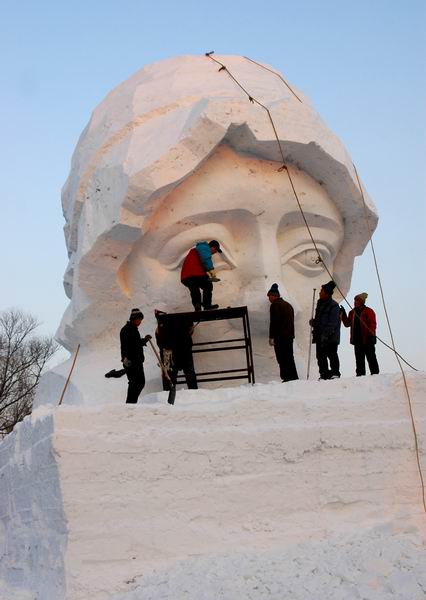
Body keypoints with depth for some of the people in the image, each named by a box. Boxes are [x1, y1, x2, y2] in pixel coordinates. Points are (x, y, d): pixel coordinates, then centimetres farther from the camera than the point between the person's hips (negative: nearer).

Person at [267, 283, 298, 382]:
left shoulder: (275, 305, -7)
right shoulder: (288, 305, 22)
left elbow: (274, 322, -15)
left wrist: (271, 337, -14)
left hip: (280, 337, -9)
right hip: (290, 336, 9)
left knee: (282, 359, -9)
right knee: (289, 358, 14)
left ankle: (287, 378, -15)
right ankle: (294, 378, 16)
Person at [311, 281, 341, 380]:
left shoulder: (333, 305, -12)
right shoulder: (320, 304, 15)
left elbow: (333, 323, -17)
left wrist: (326, 334, -22)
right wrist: (313, 322, 4)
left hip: (330, 337, -8)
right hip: (320, 336, 8)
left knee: (332, 356, -3)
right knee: (321, 357, 9)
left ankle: (335, 373, 5)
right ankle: (324, 374, 16)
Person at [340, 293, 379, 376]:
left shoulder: (368, 311, -3)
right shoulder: (352, 312, 15)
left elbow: (372, 324, -8)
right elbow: (347, 324, 14)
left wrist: (371, 334, -18)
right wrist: (343, 314, 4)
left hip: (367, 339, -6)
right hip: (357, 340, 6)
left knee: (371, 357, -3)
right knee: (359, 359, 8)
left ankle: (375, 373, -1)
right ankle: (360, 374, 11)